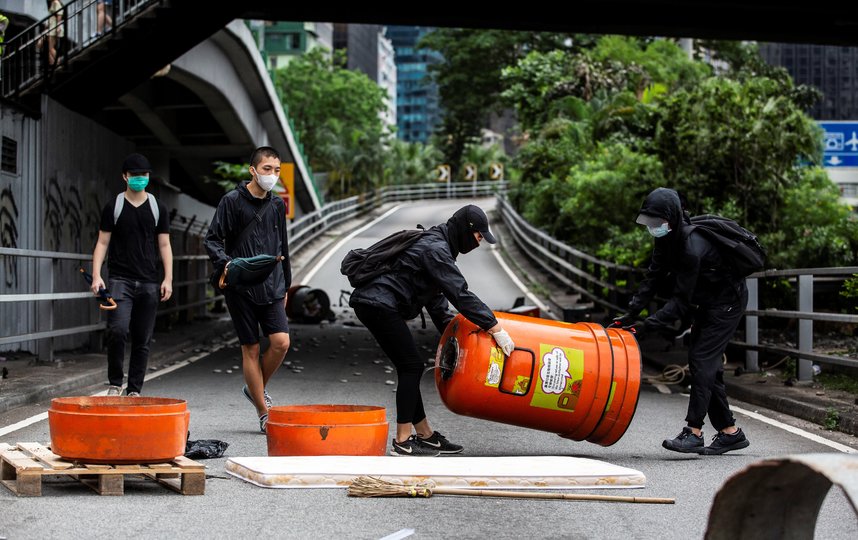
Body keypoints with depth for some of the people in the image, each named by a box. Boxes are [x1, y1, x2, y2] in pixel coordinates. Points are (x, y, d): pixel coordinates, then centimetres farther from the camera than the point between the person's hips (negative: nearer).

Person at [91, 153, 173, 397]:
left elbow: (164, 245, 10)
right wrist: (96, 275, -7)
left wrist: (168, 279, 1)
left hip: (149, 283, 2)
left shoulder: (158, 208, 10)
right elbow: (102, 243, 4)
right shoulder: (113, 207, 5)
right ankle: (115, 383, -3)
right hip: (120, 280, -2)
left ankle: (134, 390, 11)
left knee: (142, 340, 3)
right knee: (118, 330, -19)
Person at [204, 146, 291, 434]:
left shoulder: (277, 205, 12)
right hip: (240, 288, -4)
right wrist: (226, 262, -24)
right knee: (251, 348, 1)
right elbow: (212, 239, -5)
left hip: (271, 287, 4)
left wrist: (285, 285, 22)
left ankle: (256, 389, 17)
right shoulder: (232, 201, -3)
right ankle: (264, 412, 9)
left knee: (281, 342, -10)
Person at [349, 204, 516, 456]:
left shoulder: (435, 244, 17)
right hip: (380, 305, -10)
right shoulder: (436, 250, -15)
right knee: (412, 365, -7)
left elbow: (435, 294, 21)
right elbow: (460, 294, -22)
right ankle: (402, 442, -5)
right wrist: (495, 328, -22)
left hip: (371, 303, 10)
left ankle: (425, 435, 17)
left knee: (410, 366, 12)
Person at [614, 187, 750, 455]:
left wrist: (648, 325, -31)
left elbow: (681, 300, -30)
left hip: (727, 302, -9)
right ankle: (730, 431, 14)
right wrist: (631, 313, -10)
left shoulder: (693, 247, -33)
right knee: (706, 364, 8)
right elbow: (654, 277, -2)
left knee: (701, 359, -15)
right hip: (706, 303, 9)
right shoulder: (668, 237, -6)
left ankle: (693, 432, -15)